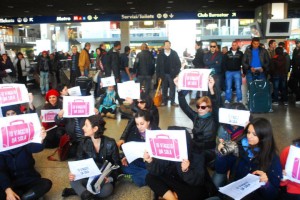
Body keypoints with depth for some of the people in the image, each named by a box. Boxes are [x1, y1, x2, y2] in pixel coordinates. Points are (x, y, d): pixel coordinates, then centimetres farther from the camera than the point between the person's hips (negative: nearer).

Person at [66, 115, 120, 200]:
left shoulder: (110, 143, -12)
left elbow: (117, 164, -7)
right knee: (73, 180, -28)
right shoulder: (84, 142, -3)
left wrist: (111, 178, -25)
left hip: (105, 178, -2)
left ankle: (80, 191, -20)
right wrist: (73, 173, -23)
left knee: (107, 190, -35)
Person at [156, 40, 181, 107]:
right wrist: (159, 74, -2)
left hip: (172, 74, -1)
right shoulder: (160, 54, 4)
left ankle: (172, 101, 8)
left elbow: (178, 63, 2)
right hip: (164, 74, 1)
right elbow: (158, 65, 4)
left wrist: (176, 72, -6)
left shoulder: (174, 53, 3)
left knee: (172, 88, 2)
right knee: (164, 89, 6)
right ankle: (164, 101, 13)